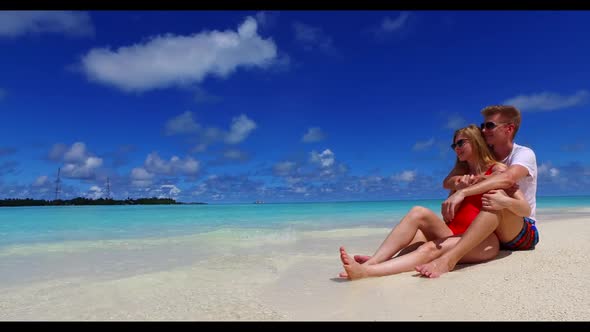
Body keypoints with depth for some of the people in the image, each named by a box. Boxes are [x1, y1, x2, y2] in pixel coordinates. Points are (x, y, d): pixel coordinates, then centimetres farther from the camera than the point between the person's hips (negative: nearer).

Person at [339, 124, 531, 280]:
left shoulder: (497, 170, 4)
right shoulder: (462, 173, 22)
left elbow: (525, 210, -7)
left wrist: (500, 199, -27)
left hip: (483, 241, -5)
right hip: (454, 235, 5)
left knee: (430, 248, -33)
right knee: (419, 212, -24)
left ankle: (366, 271, -51)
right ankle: (372, 262, -38)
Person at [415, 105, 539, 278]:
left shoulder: (524, 154, -10)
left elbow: (508, 178, -35)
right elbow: (447, 182, -7)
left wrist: (462, 192, -45)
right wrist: (460, 182, -31)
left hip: (525, 233, -6)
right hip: (491, 231, 6)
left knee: (497, 197, -37)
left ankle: (448, 259, -52)